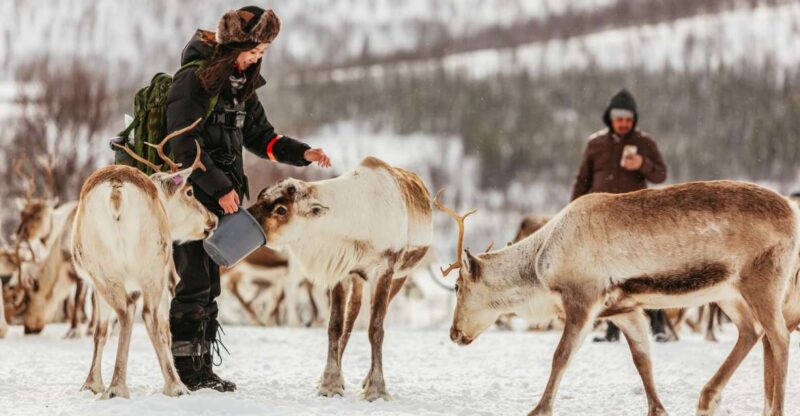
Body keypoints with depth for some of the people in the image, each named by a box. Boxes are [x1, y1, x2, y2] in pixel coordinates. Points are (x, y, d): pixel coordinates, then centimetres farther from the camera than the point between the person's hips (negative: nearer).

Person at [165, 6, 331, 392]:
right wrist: (220, 188, -21)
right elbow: (185, 147, -19)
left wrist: (301, 153, 3)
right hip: (189, 196, -8)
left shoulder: (240, 85, 12)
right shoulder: (193, 80, -14)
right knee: (194, 281, -9)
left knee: (209, 285, 9)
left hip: (218, 198, 8)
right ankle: (184, 370, -5)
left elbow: (260, 136, 18)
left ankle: (202, 367, 13)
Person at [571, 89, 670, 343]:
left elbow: (661, 175, -2)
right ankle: (614, 328, 7)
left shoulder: (644, 143, 4)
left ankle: (657, 324, -7)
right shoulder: (596, 144, 9)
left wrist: (643, 165, -22)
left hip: (634, 218, -2)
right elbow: (583, 181, 13)